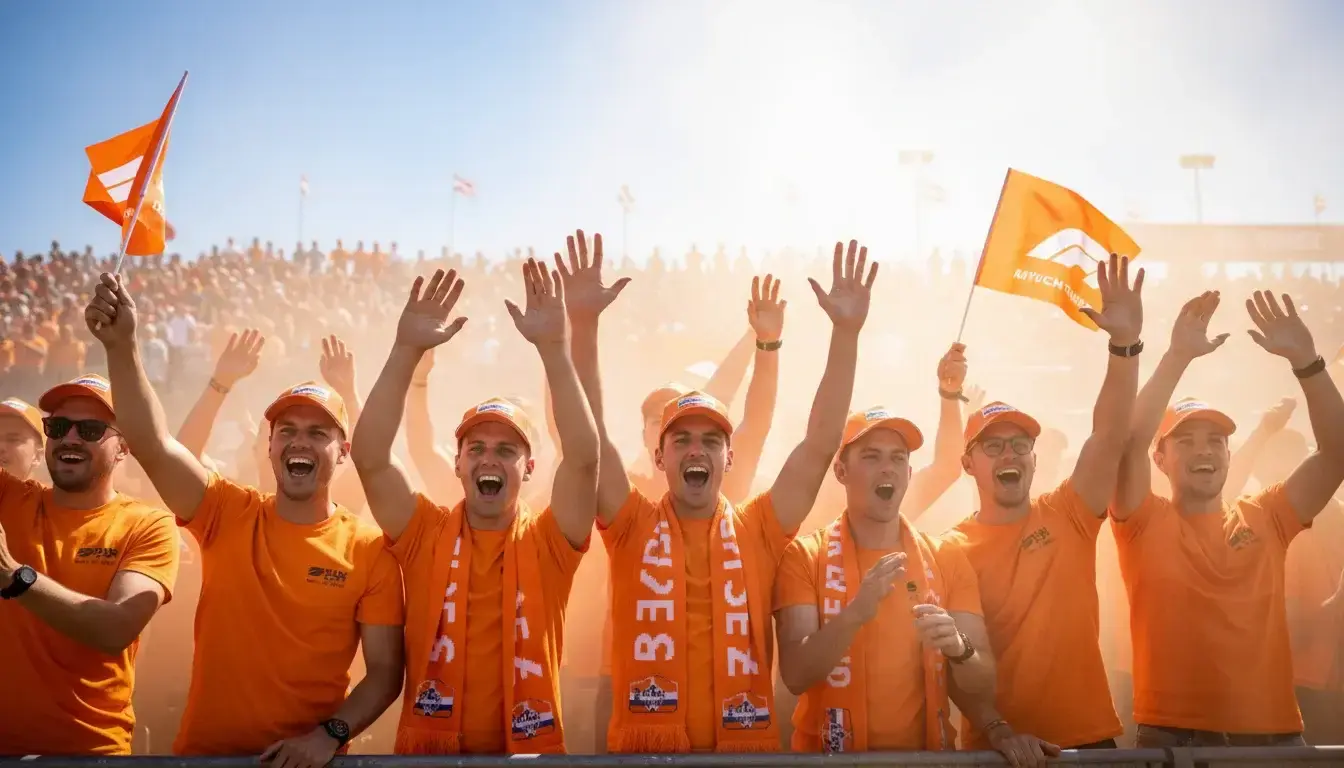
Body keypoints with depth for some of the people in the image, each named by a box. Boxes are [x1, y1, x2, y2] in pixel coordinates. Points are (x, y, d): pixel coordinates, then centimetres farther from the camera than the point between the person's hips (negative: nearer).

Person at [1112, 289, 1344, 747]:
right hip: (1173, 736, -3)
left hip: (1274, 733, 3)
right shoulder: (1144, 522, 1)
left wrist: (1304, 359, -9)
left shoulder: (1266, 518, 10)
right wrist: (1179, 356, -19)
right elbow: (1128, 442, -15)